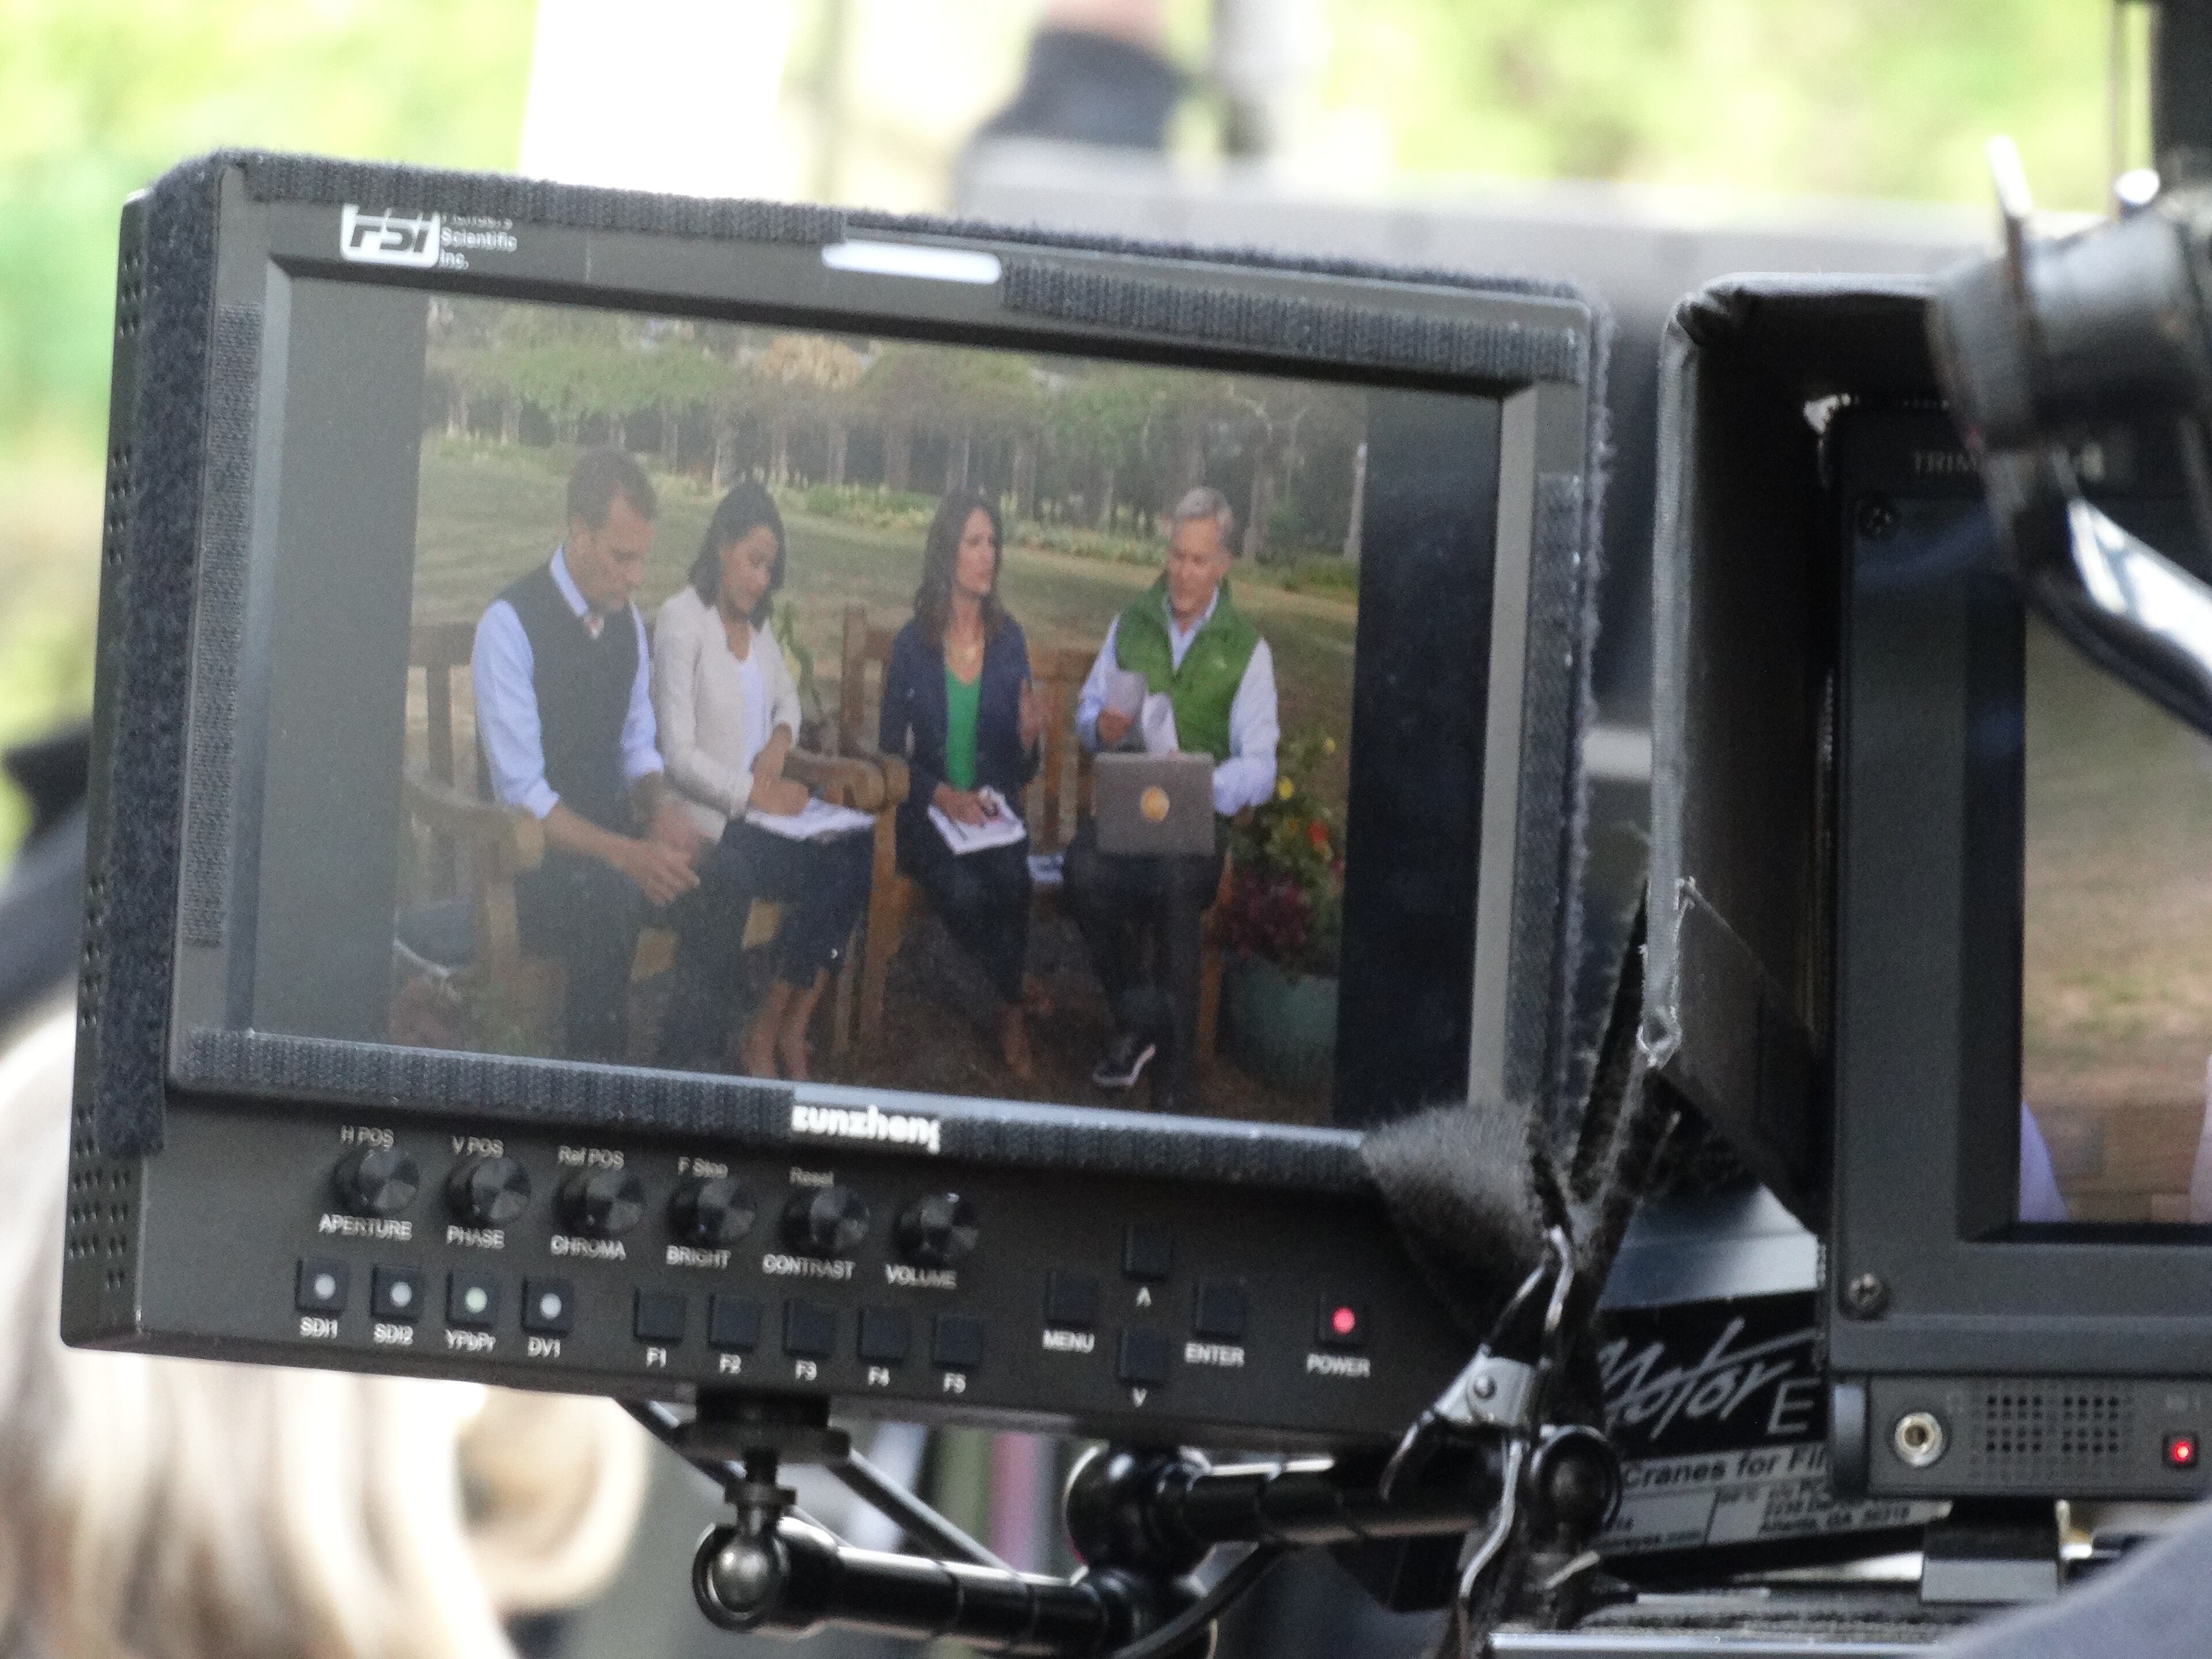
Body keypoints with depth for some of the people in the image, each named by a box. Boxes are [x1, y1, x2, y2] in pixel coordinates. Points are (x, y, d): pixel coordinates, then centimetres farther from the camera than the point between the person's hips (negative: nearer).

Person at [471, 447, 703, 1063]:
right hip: (540, 852, -6)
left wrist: (659, 806, -6)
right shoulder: (511, 625, -13)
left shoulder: (628, 621, 10)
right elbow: (522, 793, -17)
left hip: (609, 828, 7)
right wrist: (626, 854, -27)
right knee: (606, 903, -37)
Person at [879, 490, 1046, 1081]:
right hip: (928, 815, -2)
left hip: (995, 812, 2)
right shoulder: (913, 645, -1)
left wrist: (1029, 737, -14)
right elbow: (890, 750, 2)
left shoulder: (1009, 642, 5)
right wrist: (942, 795, -14)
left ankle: (1010, 1015, -13)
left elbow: (1023, 772, 9)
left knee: (1010, 878, -32)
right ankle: (1013, 1011, -10)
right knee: (964, 889, -32)